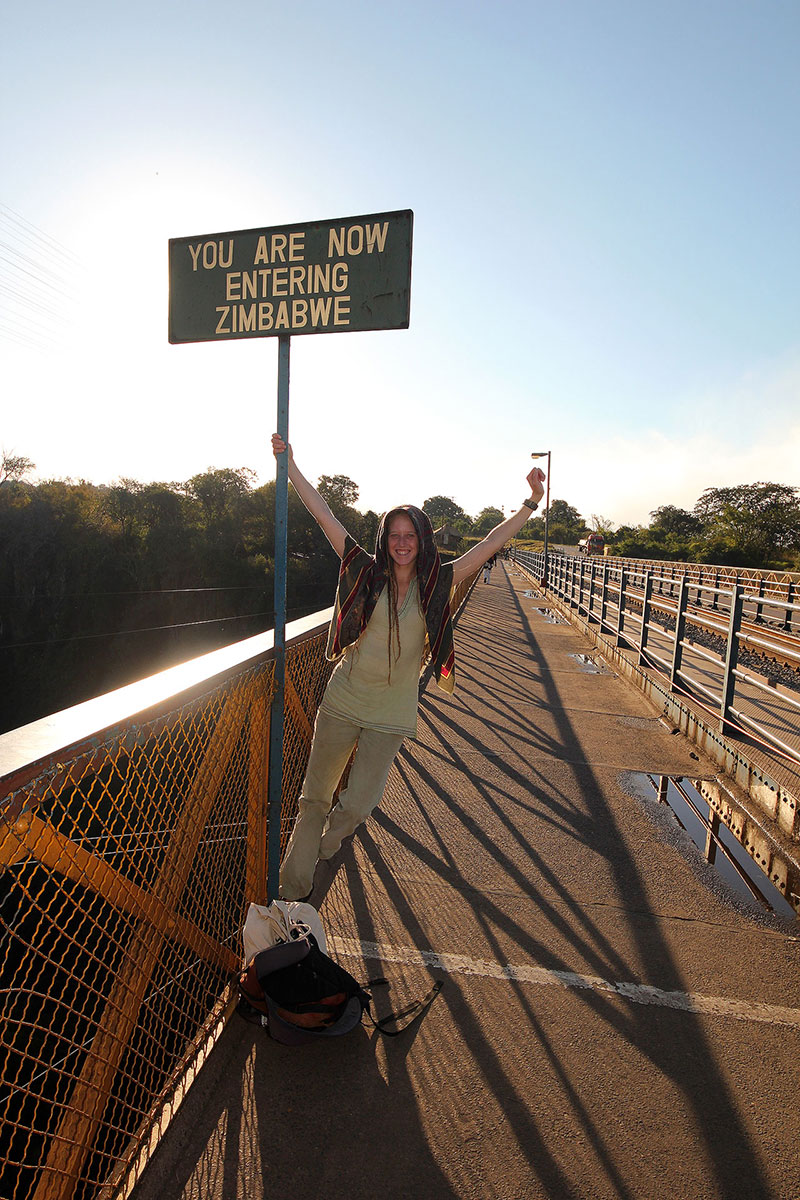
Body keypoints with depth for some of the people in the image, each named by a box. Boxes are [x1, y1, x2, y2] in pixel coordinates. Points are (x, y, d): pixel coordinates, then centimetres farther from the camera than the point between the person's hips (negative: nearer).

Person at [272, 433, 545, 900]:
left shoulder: (437, 582, -3)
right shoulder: (368, 572, -5)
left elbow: (492, 542, -4)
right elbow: (324, 516, -7)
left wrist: (531, 503, -8)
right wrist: (291, 467, -8)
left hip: (390, 715, 0)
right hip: (343, 701, 0)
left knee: (358, 804, 2)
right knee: (315, 796, 11)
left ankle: (324, 847, 40)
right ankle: (292, 888, 32)